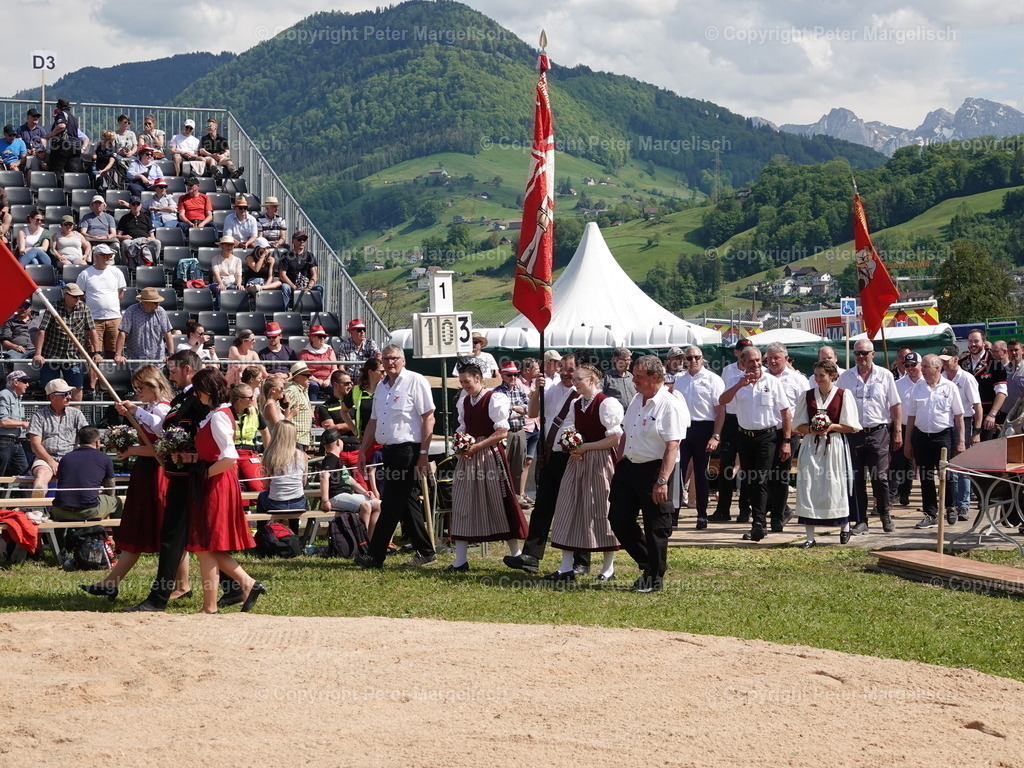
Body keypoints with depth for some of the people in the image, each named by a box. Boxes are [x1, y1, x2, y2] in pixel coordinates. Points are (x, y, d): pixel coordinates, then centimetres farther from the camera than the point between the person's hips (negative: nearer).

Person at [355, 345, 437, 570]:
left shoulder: (415, 381, -7)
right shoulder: (381, 386, 16)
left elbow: (428, 418, -12)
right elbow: (374, 422, 22)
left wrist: (424, 453, -16)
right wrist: (363, 451, 18)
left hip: (408, 449, -8)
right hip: (389, 450, 8)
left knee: (391, 505, -7)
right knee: (406, 503, 11)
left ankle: (375, 556, -6)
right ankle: (425, 552, 18)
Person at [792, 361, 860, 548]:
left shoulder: (843, 395, 0)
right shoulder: (806, 396, 7)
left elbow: (851, 427, 1)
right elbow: (798, 426, 8)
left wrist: (832, 426, -14)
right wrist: (811, 429, -12)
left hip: (835, 446, -2)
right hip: (811, 446, 2)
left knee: (836, 488, 3)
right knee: (808, 488, -6)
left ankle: (844, 527, 27)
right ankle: (809, 537, -4)